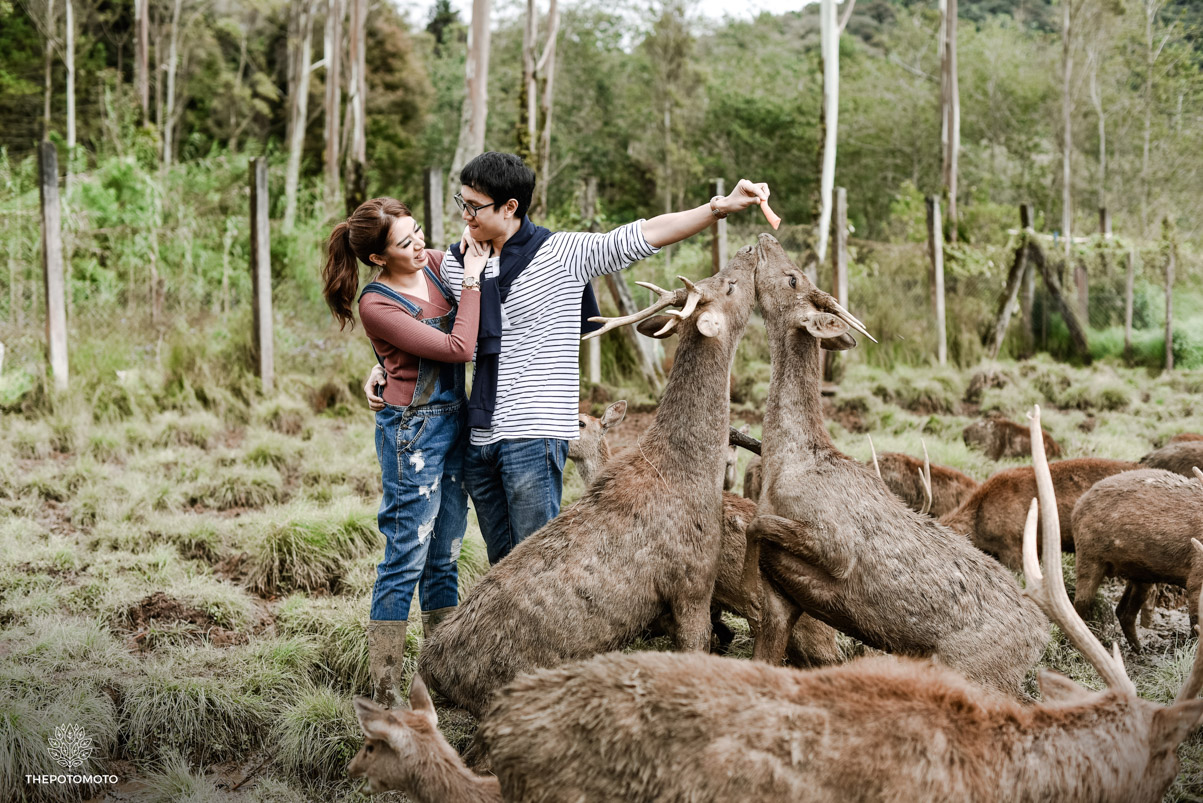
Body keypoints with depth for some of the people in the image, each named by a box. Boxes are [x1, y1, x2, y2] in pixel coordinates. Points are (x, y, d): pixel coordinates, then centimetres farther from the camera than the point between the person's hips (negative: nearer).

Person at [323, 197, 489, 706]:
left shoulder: (437, 264, 5)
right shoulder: (377, 305, -16)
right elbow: (458, 348, -20)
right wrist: (471, 281, -12)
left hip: (454, 422, 7)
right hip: (413, 432, -7)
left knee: (445, 557, 12)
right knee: (406, 559, -6)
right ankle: (385, 693, -1)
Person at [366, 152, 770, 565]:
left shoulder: (562, 253, -6)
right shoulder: (455, 262, 9)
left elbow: (644, 235, -12)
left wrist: (722, 206, -21)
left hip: (533, 437, -6)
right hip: (477, 438, 6)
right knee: (503, 563, 15)